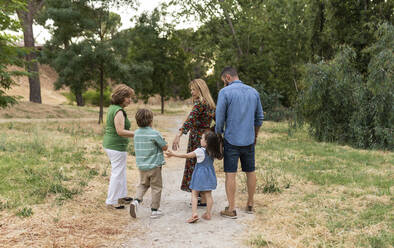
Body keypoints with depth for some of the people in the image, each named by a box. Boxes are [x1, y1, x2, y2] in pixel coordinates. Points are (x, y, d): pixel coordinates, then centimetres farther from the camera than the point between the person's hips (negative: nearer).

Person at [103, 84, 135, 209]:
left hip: (109, 143, 10)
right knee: (117, 173, -1)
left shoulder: (112, 108, 11)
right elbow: (120, 131, -27)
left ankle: (122, 196, 33)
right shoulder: (118, 111, -20)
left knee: (121, 171, 21)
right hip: (117, 146, -10)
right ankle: (111, 201, 8)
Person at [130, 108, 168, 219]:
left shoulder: (136, 133, 2)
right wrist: (162, 141, 11)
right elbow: (165, 147, -10)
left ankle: (136, 200, 0)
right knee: (156, 187, 9)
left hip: (141, 166, 5)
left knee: (143, 184, 23)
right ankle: (154, 210, 15)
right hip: (154, 166, -5)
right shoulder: (154, 133, -17)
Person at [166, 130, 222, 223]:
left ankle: (194, 213, -7)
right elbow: (219, 156, 18)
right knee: (208, 195, 11)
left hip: (200, 175, -5)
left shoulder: (200, 151, -18)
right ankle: (208, 214, 16)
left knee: (194, 194, 3)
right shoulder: (213, 151, -4)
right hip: (209, 175, 5)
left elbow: (186, 155, -14)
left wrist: (173, 154, -7)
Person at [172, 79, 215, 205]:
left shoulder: (199, 103, -16)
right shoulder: (210, 103, 12)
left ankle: (203, 199, 2)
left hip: (197, 138, -9)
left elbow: (190, 120, -29)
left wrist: (179, 135, -37)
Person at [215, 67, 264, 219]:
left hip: (231, 140, -5)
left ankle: (231, 209, 4)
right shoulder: (253, 92, 7)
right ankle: (250, 205, 25)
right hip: (249, 140, 5)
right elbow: (259, 118, 13)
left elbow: (220, 119, -9)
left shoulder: (225, 92, -10)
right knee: (250, 172, 14)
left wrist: (218, 136, 5)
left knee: (230, 174, 1)